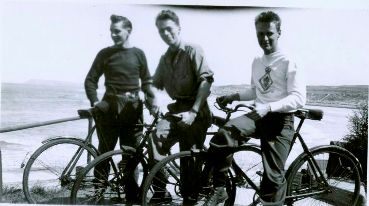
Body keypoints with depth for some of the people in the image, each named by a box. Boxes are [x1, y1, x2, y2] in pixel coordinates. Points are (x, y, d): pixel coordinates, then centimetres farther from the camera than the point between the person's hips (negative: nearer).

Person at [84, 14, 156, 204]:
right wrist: (95, 101, -9)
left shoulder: (138, 54, 8)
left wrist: (151, 98, -4)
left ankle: (132, 195, 14)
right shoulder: (105, 54, 5)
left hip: (132, 108, 1)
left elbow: (146, 80, 12)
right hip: (109, 106, -1)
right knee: (104, 151, -1)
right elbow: (91, 79, 5)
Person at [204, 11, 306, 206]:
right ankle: (219, 190, -8)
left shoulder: (289, 62, -7)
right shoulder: (256, 61, 15)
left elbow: (299, 98, -17)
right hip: (258, 116, 5)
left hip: (280, 120, -5)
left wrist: (268, 107, -30)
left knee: (273, 177, -9)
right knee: (221, 137, -22)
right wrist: (234, 96, 10)